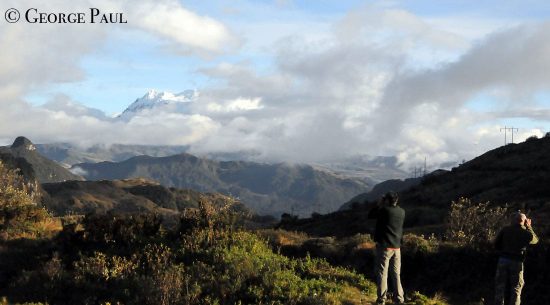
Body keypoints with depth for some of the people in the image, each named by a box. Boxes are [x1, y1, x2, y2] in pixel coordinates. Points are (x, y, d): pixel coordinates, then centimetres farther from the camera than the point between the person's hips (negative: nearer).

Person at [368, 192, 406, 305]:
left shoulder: (384, 210, -14)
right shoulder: (402, 212, 3)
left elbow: (370, 215, -1)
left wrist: (379, 205, 7)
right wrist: (383, 206, 17)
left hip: (384, 246, -5)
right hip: (397, 247, 5)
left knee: (382, 273, -1)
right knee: (396, 274, 12)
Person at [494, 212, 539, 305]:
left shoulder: (505, 230, 1)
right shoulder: (525, 232, -1)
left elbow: (496, 244, 3)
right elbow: (535, 240, 19)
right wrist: (529, 227, 23)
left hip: (503, 260, 1)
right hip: (516, 262, -1)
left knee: (500, 287, 7)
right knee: (516, 289, 7)